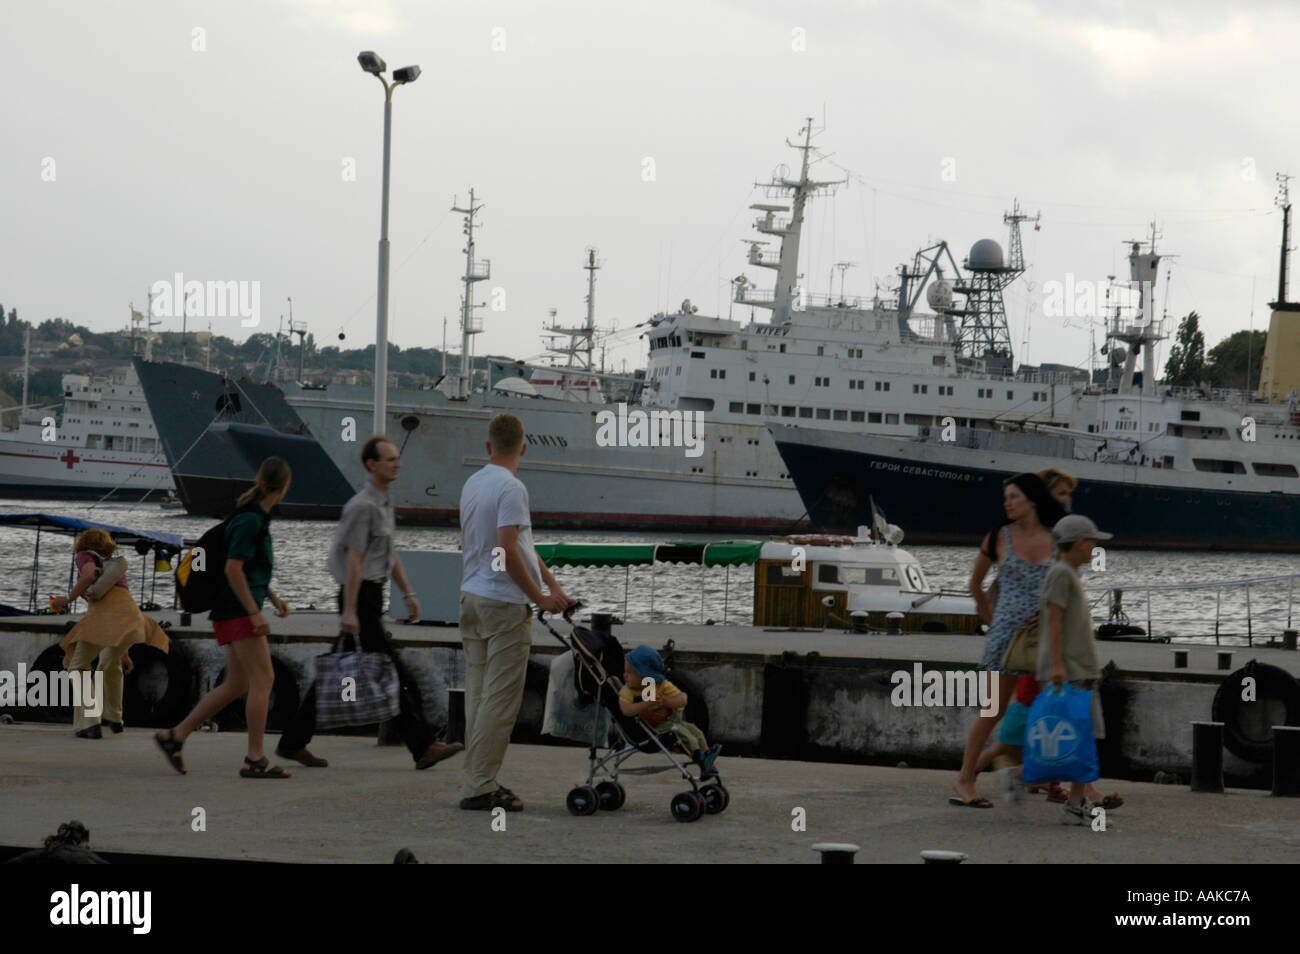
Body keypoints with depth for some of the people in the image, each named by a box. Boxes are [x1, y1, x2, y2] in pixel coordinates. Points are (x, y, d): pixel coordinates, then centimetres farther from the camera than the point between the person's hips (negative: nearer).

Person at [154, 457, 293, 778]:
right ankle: (255, 760, -9)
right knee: (262, 679, -9)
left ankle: (174, 736, 14)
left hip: (235, 610, 10)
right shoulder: (250, 520, -15)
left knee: (236, 685, 10)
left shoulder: (255, 517, 14)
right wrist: (255, 612, -19)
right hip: (238, 610, -10)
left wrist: (273, 597, 23)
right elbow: (233, 568, -20)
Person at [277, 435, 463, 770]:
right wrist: (350, 610, -21)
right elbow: (354, 559, -18)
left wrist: (408, 593, 21)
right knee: (393, 672, -7)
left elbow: (390, 555, 24)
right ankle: (423, 746, -4)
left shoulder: (384, 504, 16)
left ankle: (293, 742, 14)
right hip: (360, 595, -10)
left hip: (372, 595, 10)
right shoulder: (363, 506, -15)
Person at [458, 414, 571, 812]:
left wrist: (552, 584, 19)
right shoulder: (511, 488, -17)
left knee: (479, 696, 11)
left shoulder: (472, 485, 13)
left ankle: (479, 780, 14)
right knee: (500, 699, -6)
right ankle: (480, 786, -7)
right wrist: (539, 597, -14)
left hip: (472, 599, 9)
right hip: (505, 603, -9)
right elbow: (507, 551, -24)